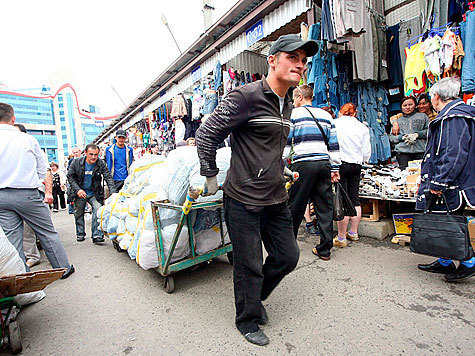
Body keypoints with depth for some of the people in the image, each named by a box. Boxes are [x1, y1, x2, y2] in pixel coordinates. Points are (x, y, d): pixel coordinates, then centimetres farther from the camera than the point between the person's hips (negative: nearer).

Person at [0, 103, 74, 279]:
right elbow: (44, 169, 6)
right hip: (27, 194, -2)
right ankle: (63, 268, 17)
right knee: (48, 232, 8)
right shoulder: (28, 139, 0)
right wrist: (48, 192, 14)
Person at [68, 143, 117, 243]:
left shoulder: (101, 164, -11)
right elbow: (70, 177, 0)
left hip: (94, 193, -1)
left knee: (98, 209, -20)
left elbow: (108, 178, -15)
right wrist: (77, 190, -13)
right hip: (80, 193, 1)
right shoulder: (76, 163, -9)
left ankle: (97, 235, -15)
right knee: (78, 213, 11)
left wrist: (113, 193, -28)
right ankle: (80, 234, 32)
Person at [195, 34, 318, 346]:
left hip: (277, 199, 8)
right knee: (250, 266, 6)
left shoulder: (287, 104, 13)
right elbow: (206, 135, -12)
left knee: (287, 256, 15)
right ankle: (247, 319, 34)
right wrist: (211, 176, -6)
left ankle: (255, 296, 42)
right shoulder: (247, 96, -14)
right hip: (244, 201, -8)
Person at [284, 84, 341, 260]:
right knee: (324, 207, 8)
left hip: (303, 164, -5)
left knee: (295, 206, 4)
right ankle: (325, 249, 14)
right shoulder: (326, 115, 18)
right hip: (324, 163, 5)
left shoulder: (293, 114, 4)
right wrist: (334, 168, 16)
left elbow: (286, 142, -1)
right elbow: (334, 144, 15)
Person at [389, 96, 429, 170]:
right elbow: (392, 137, 12)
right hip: (402, 152, 1)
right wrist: (403, 137, -5)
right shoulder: (398, 120, 19)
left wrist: (417, 134, -7)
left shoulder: (422, 116, 17)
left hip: (420, 151, 0)